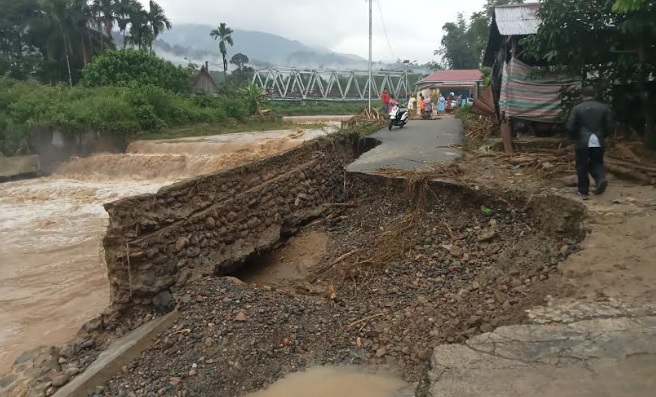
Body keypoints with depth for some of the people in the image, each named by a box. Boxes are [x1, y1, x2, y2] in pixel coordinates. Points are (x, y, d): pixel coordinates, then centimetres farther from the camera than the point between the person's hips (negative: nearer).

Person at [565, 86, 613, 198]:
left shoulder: (577, 108, -4)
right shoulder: (604, 107, 4)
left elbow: (570, 126, -8)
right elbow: (610, 126, 3)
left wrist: (575, 137, 9)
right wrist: (602, 136, 18)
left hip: (583, 142, -3)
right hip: (599, 142, 3)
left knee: (582, 166, 9)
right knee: (596, 163, 19)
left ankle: (583, 190, 15)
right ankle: (601, 179, -7)